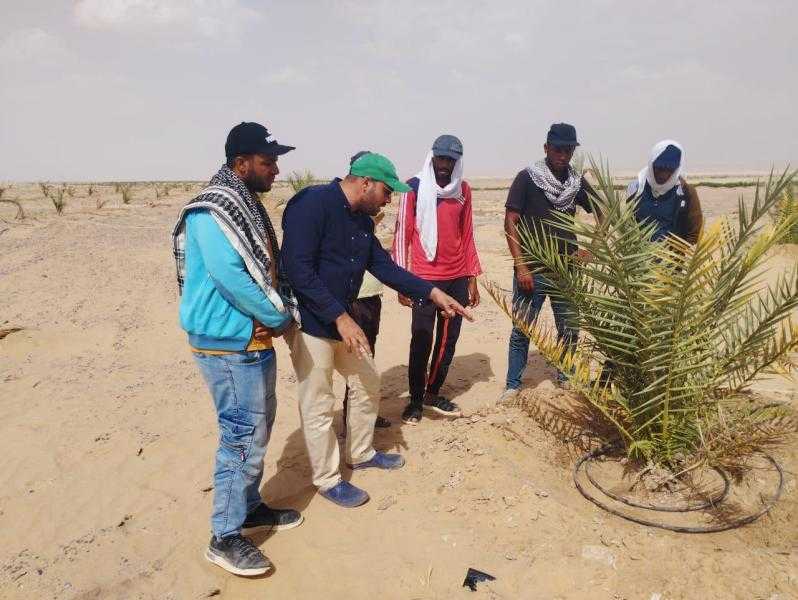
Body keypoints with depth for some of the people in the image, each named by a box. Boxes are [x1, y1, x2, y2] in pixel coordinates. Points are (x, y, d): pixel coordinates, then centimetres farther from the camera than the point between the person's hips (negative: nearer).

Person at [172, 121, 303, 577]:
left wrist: (283, 312, 2)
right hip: (230, 344, -10)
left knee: (258, 429, 18)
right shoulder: (212, 212, -18)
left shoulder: (248, 206, 13)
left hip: (256, 339, 10)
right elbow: (230, 277, -25)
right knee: (244, 437, -3)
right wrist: (280, 316, -15)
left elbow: (269, 267, 17)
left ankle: (250, 507, 35)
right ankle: (225, 537, 13)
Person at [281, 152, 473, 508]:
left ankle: (360, 454, 40)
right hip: (310, 323, -9)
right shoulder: (311, 204, -20)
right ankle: (328, 480, 23)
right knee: (318, 406, 3)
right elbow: (298, 270, -26)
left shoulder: (362, 219, 7)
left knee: (368, 385, 18)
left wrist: (434, 293, 5)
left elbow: (383, 266, 11)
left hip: (344, 320, 9)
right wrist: (340, 317, -27)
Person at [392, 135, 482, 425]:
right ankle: (415, 400, 15)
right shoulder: (414, 187, -4)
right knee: (422, 340, 0)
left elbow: (466, 235, 13)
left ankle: (433, 393, 24)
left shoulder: (463, 189, 9)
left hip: (458, 278, 5)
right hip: (426, 278, -5)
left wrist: (473, 278, 11)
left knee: (449, 338, 9)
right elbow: (402, 234, -4)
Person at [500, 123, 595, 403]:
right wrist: (521, 266, -13)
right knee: (521, 331, 2)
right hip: (532, 271, -4)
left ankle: (566, 378, 30)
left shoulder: (577, 181, 8)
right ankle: (512, 385, 16)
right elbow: (510, 222, -7)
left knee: (570, 329, 11)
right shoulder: (527, 178, -4)